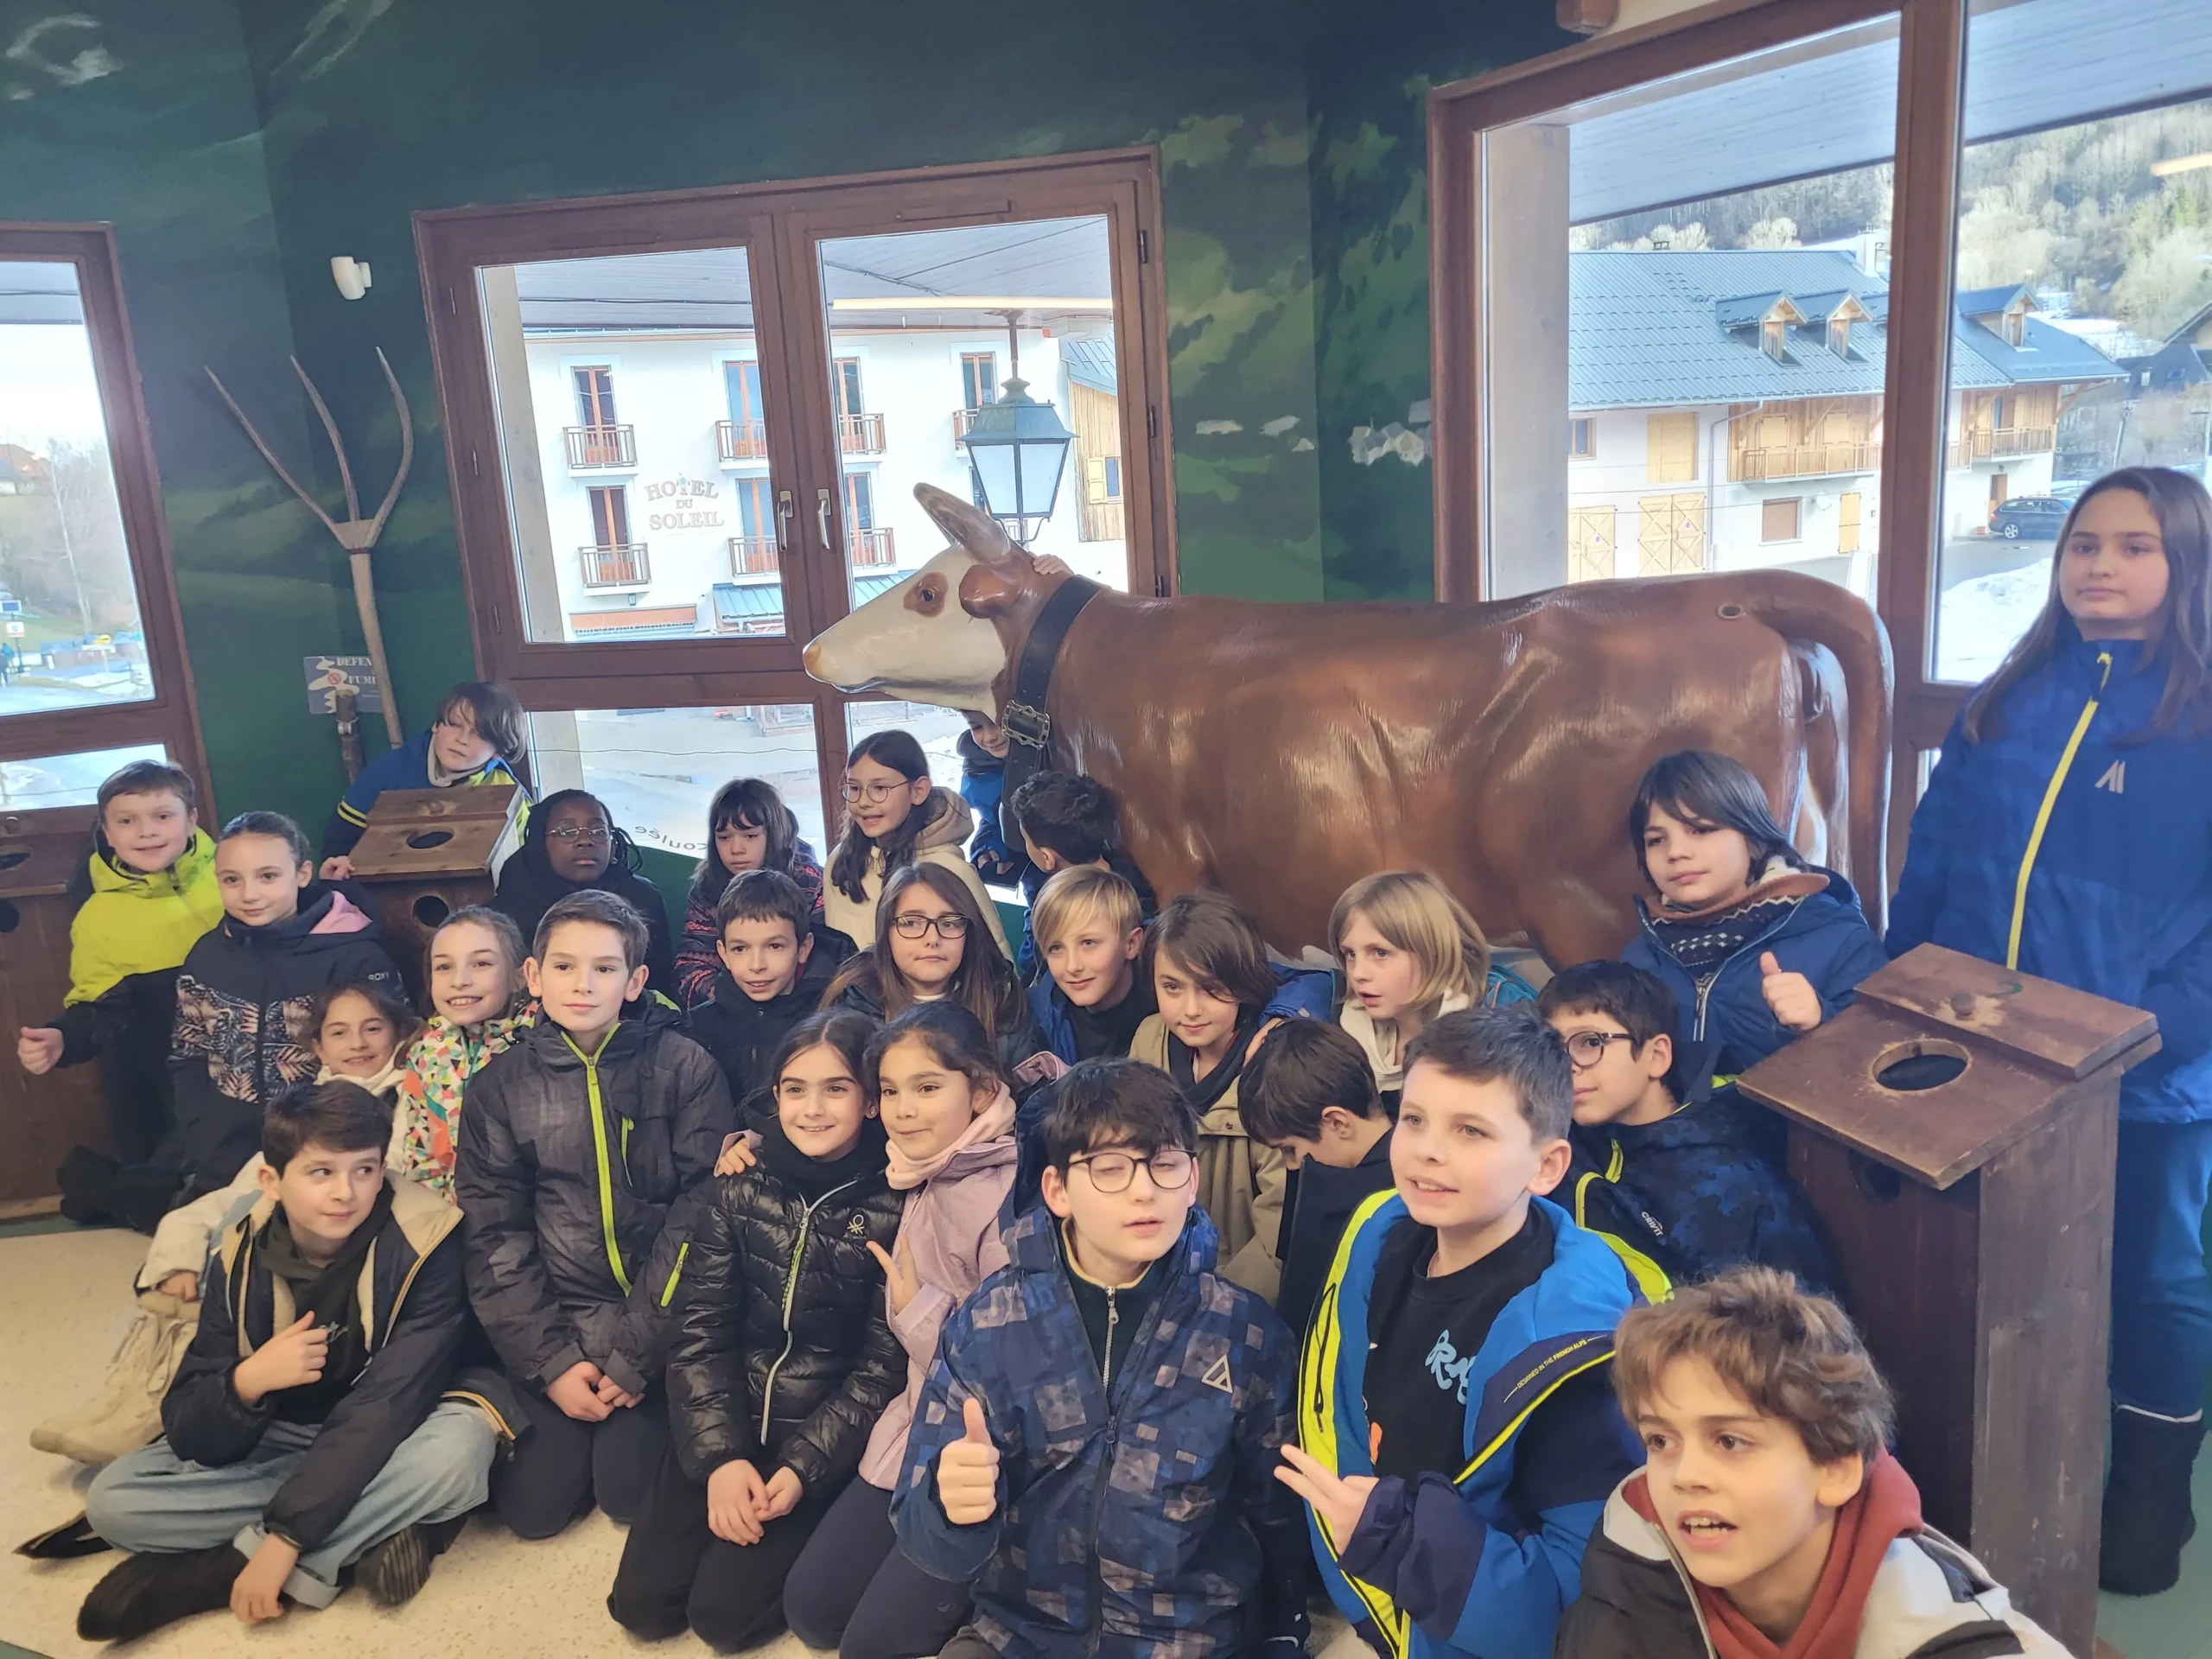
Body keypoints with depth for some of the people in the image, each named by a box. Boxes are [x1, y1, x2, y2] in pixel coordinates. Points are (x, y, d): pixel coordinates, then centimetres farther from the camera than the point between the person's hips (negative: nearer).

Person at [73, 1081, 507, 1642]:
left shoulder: (423, 1245, -21)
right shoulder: (241, 1260, -9)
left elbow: (389, 1403, -25)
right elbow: (188, 1436, -11)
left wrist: (286, 1535, -30)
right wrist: (245, 1382, -33)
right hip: (274, 1445, 4)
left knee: (461, 1442, -36)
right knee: (111, 1498, -17)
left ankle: (218, 1566, -23)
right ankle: (372, 1533, -20)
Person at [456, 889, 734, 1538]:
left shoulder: (685, 1068, -7)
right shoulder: (501, 1086, 0)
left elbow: (701, 1211, -9)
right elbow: (494, 1234, 0)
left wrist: (637, 1354, -12)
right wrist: (551, 1361, -9)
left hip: (658, 1320, -2)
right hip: (555, 1322, 2)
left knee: (631, 1492, -12)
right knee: (536, 1504, -6)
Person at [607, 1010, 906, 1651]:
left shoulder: (893, 1208, -12)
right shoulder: (740, 1190, -2)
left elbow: (883, 1365, -10)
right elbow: (699, 1331, -3)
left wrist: (802, 1468, -16)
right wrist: (720, 1455, -14)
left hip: (826, 1438, -3)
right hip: (728, 1422, 4)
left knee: (722, 1611, -12)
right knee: (642, 1604, -2)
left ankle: (800, 1530, 15)